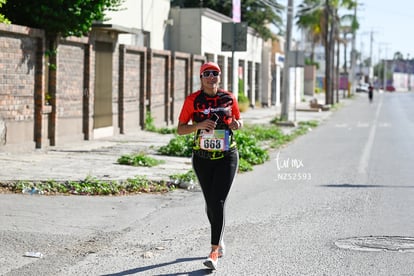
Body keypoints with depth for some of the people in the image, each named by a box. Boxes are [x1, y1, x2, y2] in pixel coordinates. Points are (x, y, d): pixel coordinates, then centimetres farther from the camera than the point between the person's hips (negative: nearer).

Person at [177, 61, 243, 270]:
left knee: (218, 202, -11)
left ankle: (214, 252, -12)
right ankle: (219, 239, 36)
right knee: (210, 202, 12)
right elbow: (180, 129, -4)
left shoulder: (229, 98, -1)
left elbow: (238, 121, 14)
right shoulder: (193, 100, -4)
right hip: (202, 158, 1)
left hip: (226, 157, -1)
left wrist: (237, 124, -11)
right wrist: (199, 125, -21)